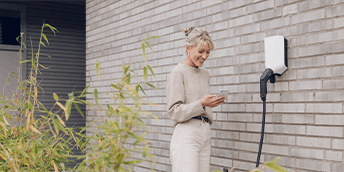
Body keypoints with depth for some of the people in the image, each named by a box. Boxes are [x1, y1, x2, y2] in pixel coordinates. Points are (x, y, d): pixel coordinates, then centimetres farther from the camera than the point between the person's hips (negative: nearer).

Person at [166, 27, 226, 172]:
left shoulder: (205, 74, 19)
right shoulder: (178, 73, -3)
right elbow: (174, 112, -9)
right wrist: (201, 104, -19)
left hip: (205, 135, 7)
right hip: (186, 134, -7)